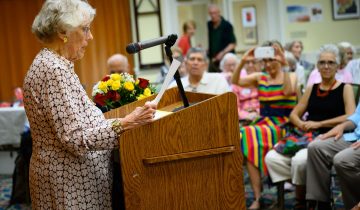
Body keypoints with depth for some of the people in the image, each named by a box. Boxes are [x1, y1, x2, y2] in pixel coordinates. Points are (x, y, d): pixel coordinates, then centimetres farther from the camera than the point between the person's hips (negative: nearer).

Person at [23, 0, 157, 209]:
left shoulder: (52, 64, 10)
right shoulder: (54, 70, -21)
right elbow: (76, 138, -25)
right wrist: (126, 123, -29)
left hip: (68, 173, 10)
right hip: (68, 183, -10)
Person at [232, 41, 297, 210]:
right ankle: (257, 196, -24)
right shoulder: (260, 78, 16)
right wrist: (242, 61, -7)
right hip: (262, 123, 4)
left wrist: (284, 64, -23)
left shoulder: (291, 77, 4)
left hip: (283, 126, -4)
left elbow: (288, 91, -18)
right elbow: (235, 81, 5)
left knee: (248, 137, -30)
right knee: (243, 137, -29)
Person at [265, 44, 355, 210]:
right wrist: (301, 124, -5)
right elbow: (294, 114, 19)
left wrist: (319, 124, -12)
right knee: (272, 158, -20)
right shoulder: (312, 89, 18)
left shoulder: (345, 89, 5)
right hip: (304, 135, 5)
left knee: (300, 160, -34)